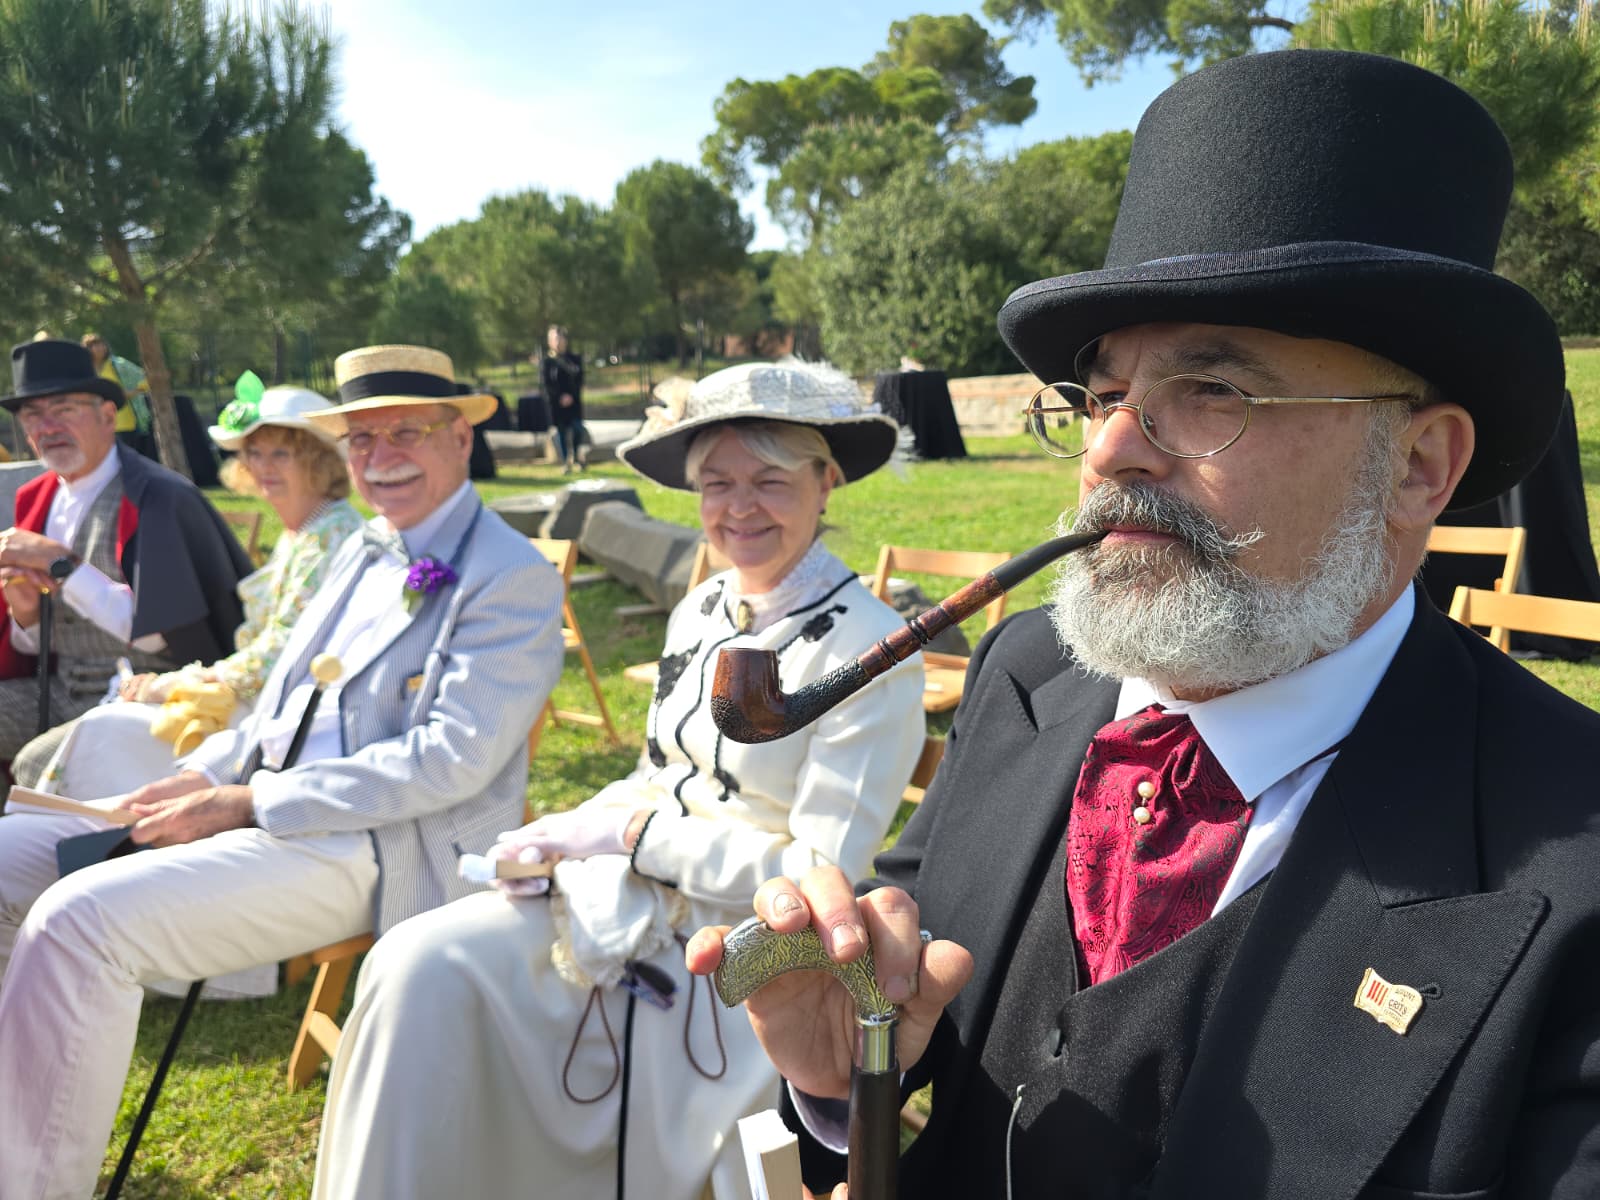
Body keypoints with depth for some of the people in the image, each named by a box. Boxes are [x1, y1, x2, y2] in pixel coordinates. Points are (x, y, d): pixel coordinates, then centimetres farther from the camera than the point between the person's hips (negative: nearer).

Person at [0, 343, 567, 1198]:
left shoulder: (513, 580, -10)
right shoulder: (360, 553, 17)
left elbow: (453, 759, -19)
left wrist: (246, 803, -18)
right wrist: (202, 776, 2)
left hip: (381, 850, -9)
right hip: (257, 805, 9)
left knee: (79, 919, -24)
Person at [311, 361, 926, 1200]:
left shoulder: (870, 651, -16)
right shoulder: (701, 612, 6)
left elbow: (824, 876, -18)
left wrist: (633, 833, -14)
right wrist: (567, 835, -4)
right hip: (625, 895, 6)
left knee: (434, 972, -19)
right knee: (417, 966, -14)